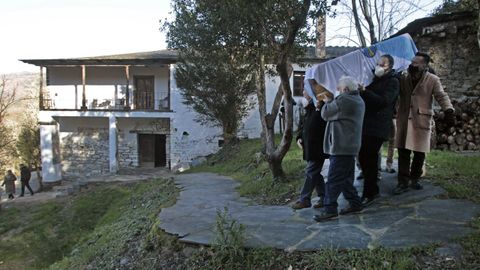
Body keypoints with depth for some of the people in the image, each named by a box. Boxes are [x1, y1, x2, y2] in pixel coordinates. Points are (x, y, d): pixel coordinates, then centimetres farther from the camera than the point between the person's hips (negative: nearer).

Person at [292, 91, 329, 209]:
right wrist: (299, 137, 8)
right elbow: (303, 125, 19)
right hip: (310, 149, 10)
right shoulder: (309, 111, 15)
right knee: (315, 173, 13)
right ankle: (324, 198, 23)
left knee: (310, 173, -5)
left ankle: (304, 200, 3)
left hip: (318, 149, -10)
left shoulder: (321, 109, -15)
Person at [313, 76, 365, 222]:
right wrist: (331, 102, 10)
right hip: (351, 145, 10)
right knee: (346, 178, 18)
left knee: (334, 179, -6)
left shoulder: (343, 100, -15)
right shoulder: (359, 100, 17)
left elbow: (325, 114, -6)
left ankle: (330, 210, -3)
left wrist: (327, 102, 11)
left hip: (341, 146, -10)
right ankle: (355, 203, 24)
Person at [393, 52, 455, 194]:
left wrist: (449, 110, -23)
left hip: (422, 121, -2)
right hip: (404, 120, 2)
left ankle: (414, 179, 24)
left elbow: (442, 96, -8)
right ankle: (403, 182, 7)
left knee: (419, 152, 6)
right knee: (403, 151, 0)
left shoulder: (433, 80, -2)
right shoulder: (404, 78, 6)